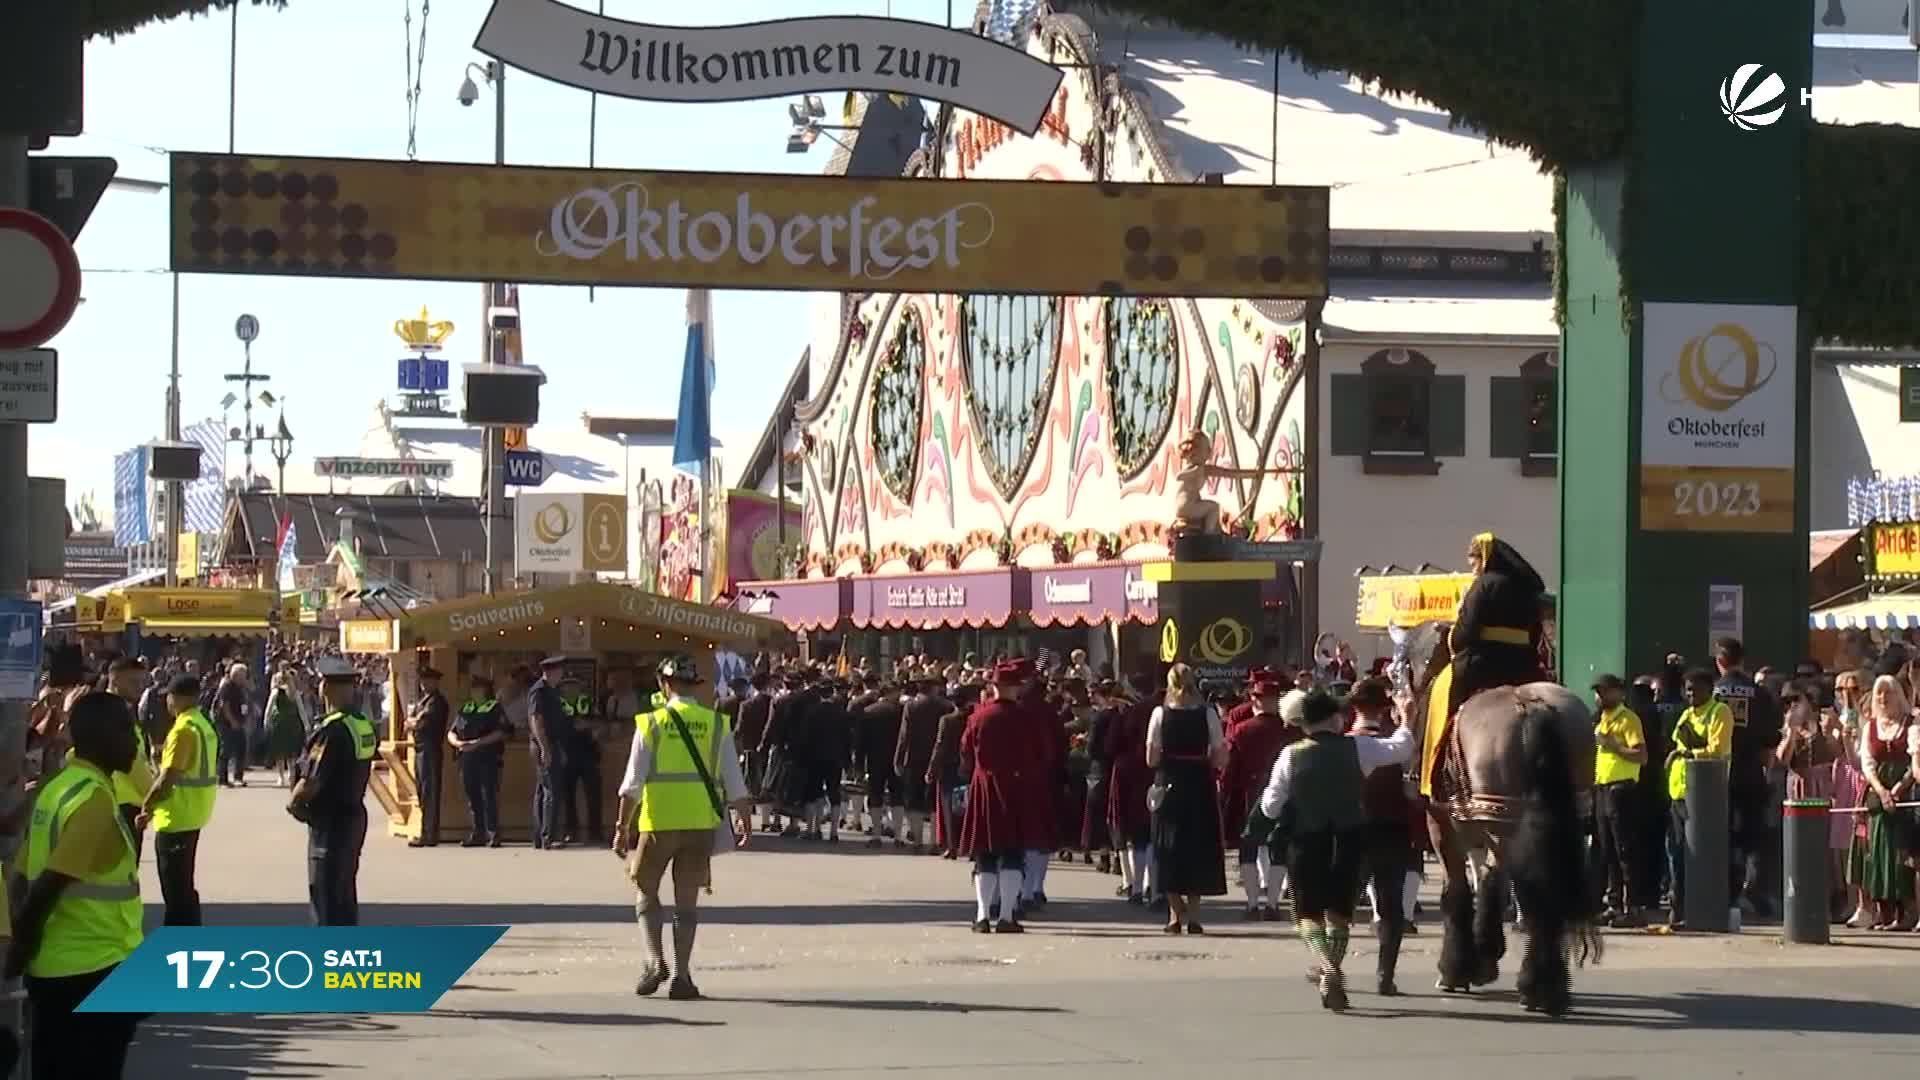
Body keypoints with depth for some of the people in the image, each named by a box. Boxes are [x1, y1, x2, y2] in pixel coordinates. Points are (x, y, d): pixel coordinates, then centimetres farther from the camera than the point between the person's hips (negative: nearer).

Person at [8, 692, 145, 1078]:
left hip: (54, 967, 8)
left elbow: (34, 879, 12)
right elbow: (47, 886, -22)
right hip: (93, 967, -8)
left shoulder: (58, 787, 9)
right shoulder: (94, 799, -17)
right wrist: (20, 954, -12)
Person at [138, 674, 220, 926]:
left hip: (177, 818, -10)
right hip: (192, 815, 10)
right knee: (183, 885, 18)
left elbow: (168, 777, -22)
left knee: (175, 888, -4)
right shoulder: (204, 725, 12)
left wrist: (146, 805, -9)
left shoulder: (184, 729, -19)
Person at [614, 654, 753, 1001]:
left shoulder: (651, 723, -3)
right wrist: (744, 817, 19)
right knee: (687, 901, 8)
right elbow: (734, 780, 5)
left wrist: (623, 826, 0)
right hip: (701, 823, 2)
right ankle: (681, 975, 3)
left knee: (647, 892, 14)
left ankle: (655, 960, -3)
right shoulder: (717, 724, 3)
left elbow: (632, 783, -4)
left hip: (658, 821, -2)